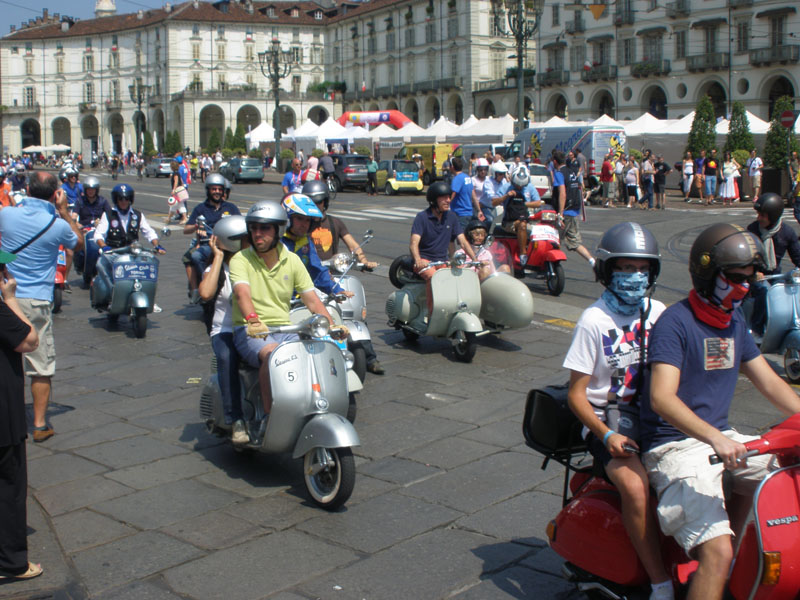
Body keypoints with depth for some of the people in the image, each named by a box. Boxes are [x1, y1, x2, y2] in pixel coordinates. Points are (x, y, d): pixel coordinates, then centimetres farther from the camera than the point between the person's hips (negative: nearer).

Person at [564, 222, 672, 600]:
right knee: (637, 487, -29)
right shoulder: (594, 321, -6)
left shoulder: (659, 314, 9)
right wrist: (607, 435, -18)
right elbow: (576, 394, -5)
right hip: (607, 419, -4)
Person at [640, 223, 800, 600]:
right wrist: (715, 439, -39)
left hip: (720, 437, 9)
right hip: (676, 446, -9)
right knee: (717, 554, -22)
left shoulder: (734, 322, 12)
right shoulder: (675, 322, -14)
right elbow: (661, 398, -26)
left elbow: (770, 383, 15)